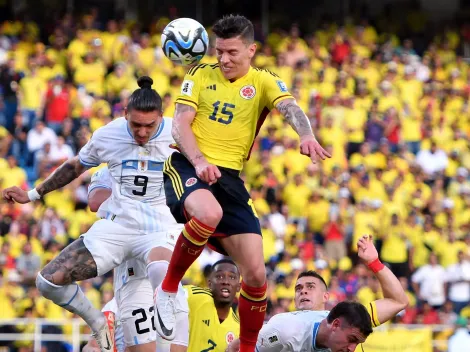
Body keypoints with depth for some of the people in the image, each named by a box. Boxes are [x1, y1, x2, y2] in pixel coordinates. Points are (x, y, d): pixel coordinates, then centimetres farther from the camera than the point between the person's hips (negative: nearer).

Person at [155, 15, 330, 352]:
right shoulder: (200, 75, 7)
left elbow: (290, 108, -16)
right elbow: (180, 124, -1)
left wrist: (307, 136, -38)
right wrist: (199, 162, -20)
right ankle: (168, 288, -17)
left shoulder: (264, 82, 5)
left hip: (229, 177, 2)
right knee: (209, 213, -39)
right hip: (187, 167, -2)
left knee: (256, 274, -5)